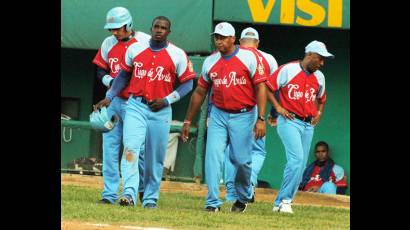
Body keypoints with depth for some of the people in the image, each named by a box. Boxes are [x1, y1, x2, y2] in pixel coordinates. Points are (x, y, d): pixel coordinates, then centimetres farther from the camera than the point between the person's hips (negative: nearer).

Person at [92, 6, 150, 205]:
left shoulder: (145, 42, -6)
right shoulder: (108, 44, 9)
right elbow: (100, 70, 16)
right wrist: (109, 81, -4)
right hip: (113, 99, 5)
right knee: (110, 147, 1)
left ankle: (144, 188, 15)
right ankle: (110, 193, 4)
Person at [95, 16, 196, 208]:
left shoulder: (178, 55, -2)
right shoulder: (135, 49, 5)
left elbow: (188, 83, 1)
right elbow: (124, 74, 17)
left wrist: (167, 100, -10)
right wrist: (109, 97, 10)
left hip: (160, 111, 0)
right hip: (136, 107, 0)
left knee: (155, 157, 5)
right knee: (130, 148, -17)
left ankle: (150, 198, 17)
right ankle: (129, 194, -25)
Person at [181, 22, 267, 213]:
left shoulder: (249, 58, -7)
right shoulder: (210, 62, 6)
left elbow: (260, 87, -9)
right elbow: (200, 92, 15)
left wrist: (261, 119, -16)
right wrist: (188, 121, 15)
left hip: (243, 116, -3)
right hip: (218, 115, 3)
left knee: (241, 160, -1)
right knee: (213, 155, -10)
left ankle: (243, 196, 26)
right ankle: (213, 202, -9)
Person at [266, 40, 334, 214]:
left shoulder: (319, 77, 12)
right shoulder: (288, 70, -8)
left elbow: (321, 98, 30)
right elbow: (267, 87, -7)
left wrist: (319, 113, 13)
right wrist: (278, 107, -11)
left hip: (308, 125, 7)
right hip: (289, 121, -7)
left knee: (300, 166, 3)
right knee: (296, 159, -21)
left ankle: (280, 203, 11)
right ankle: (285, 199, -14)